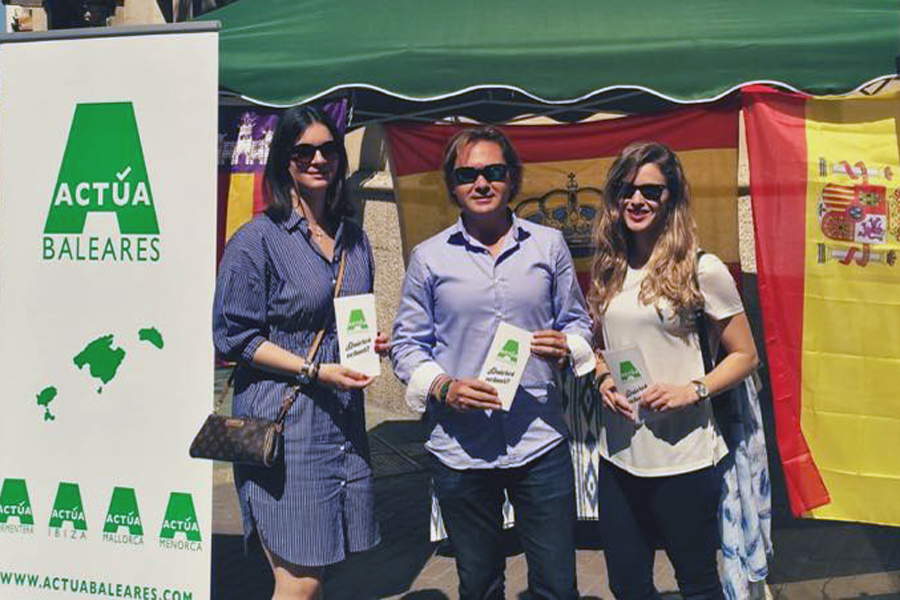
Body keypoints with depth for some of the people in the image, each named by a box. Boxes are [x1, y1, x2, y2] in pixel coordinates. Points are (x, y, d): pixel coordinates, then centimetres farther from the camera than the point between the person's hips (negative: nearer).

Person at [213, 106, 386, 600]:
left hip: (344, 420, 6)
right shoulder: (256, 239, -6)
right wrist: (316, 371, -16)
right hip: (284, 419, -6)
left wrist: (372, 342, 4)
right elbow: (233, 337, -9)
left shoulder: (354, 239, 15)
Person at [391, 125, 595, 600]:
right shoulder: (429, 257, 3)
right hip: (460, 450, 0)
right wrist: (443, 387, -12)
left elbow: (577, 321, 15)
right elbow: (407, 343, 6)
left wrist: (565, 345, -8)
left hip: (540, 443, 1)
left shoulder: (548, 244, 7)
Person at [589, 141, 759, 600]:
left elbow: (745, 356, -3)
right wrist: (603, 378, -2)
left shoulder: (701, 269, -8)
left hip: (682, 456, -5)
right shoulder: (607, 269, 7)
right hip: (618, 455, 5)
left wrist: (692, 390, -18)